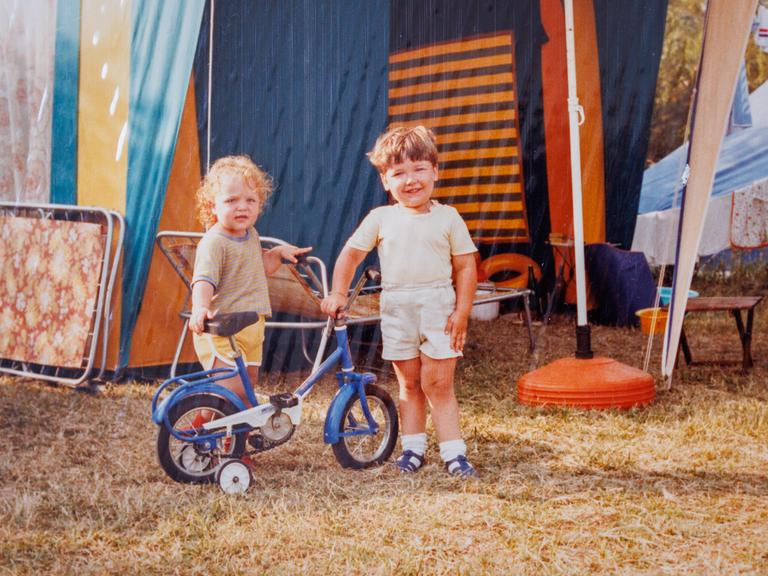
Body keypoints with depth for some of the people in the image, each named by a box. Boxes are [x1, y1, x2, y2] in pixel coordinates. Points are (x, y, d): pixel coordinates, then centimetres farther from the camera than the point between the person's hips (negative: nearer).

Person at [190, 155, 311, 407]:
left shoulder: (251, 235, 12)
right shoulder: (214, 242, -16)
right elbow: (204, 280, -30)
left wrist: (278, 253, 13)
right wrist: (201, 307, -49)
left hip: (251, 328, 9)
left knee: (248, 382, 15)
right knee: (233, 388, -16)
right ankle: (199, 425, -1)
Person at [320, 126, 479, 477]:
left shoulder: (447, 218, -1)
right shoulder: (381, 218, 3)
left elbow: (465, 265, 0)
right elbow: (351, 254, 10)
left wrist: (462, 311, -6)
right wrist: (338, 294, 2)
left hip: (438, 307, -2)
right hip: (396, 309, 2)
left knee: (438, 384, -4)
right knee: (409, 384, 11)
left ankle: (453, 452, 1)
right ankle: (413, 447, 20)